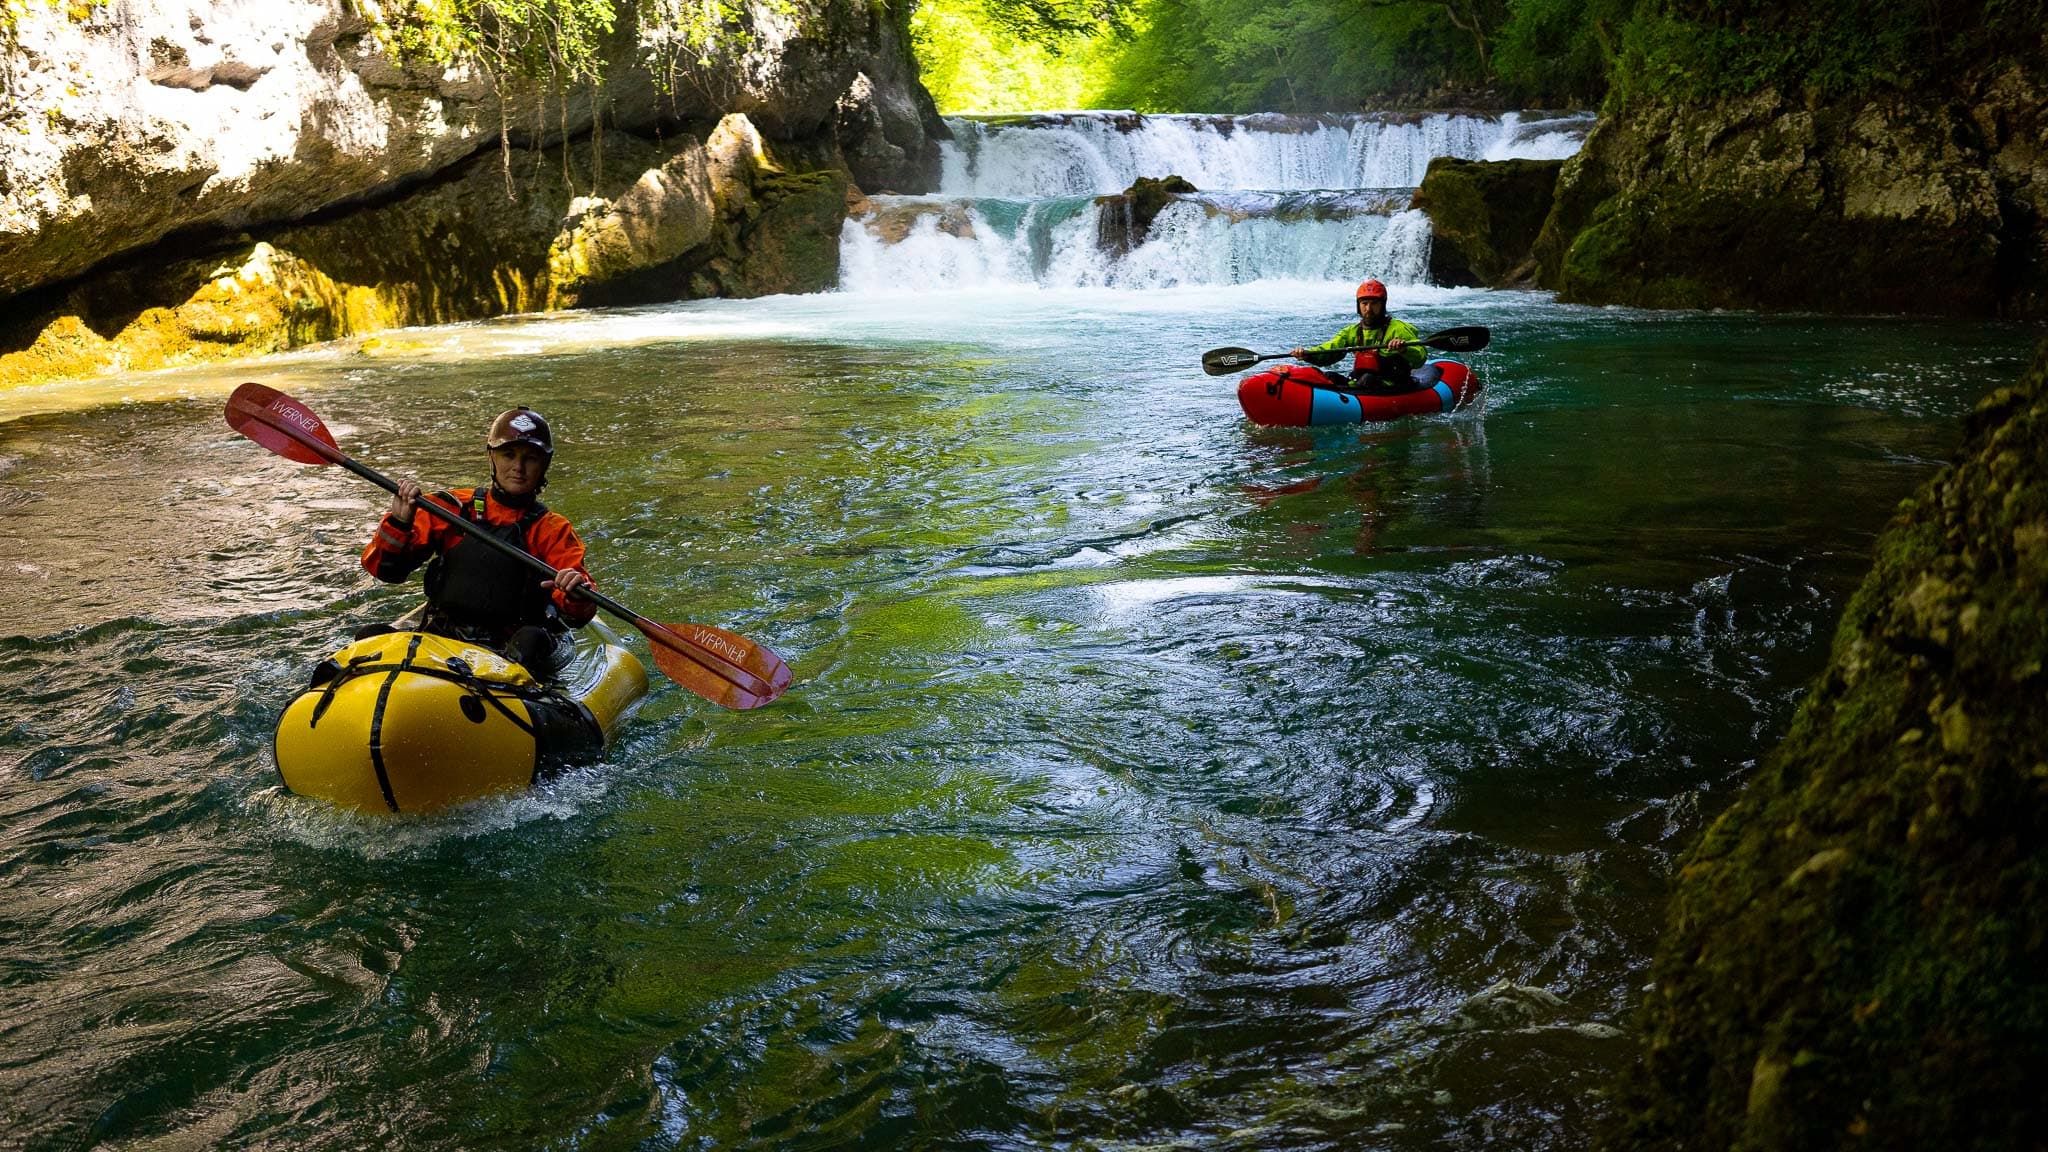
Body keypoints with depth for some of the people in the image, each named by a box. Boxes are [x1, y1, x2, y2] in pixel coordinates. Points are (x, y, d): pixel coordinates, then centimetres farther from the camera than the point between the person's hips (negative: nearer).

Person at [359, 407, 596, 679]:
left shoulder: (552, 530, 10)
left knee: (530, 640, -35)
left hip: (507, 655, -2)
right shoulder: (451, 508, 12)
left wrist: (577, 597, -28)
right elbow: (383, 568, 8)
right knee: (372, 636, -24)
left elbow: (577, 616, -4)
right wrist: (398, 522, -11)